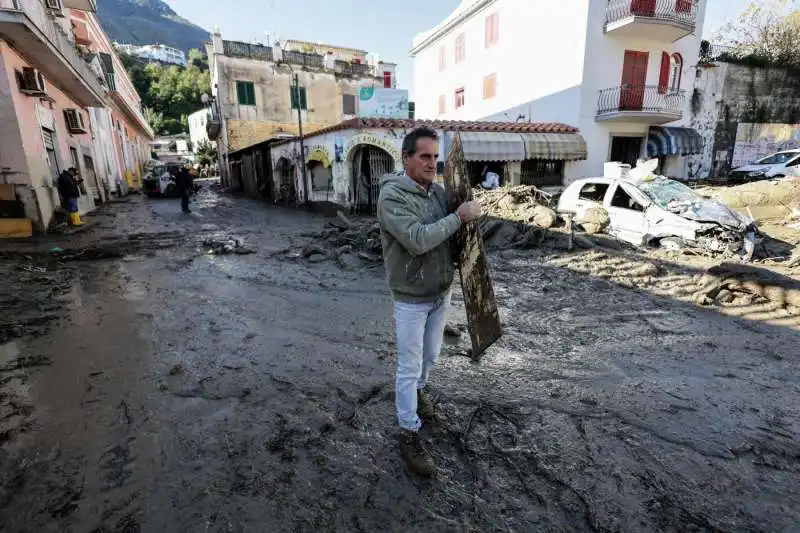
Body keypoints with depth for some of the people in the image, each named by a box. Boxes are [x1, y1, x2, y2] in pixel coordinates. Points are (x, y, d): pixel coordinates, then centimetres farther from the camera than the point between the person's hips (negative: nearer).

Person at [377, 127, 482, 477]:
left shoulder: (438, 191, 3)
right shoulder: (392, 195, -19)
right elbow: (418, 239, -31)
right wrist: (459, 217, -25)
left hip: (441, 292, 7)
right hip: (411, 298, -7)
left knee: (431, 355, 24)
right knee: (409, 366, 5)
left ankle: (418, 390, 52)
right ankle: (409, 434, 21)